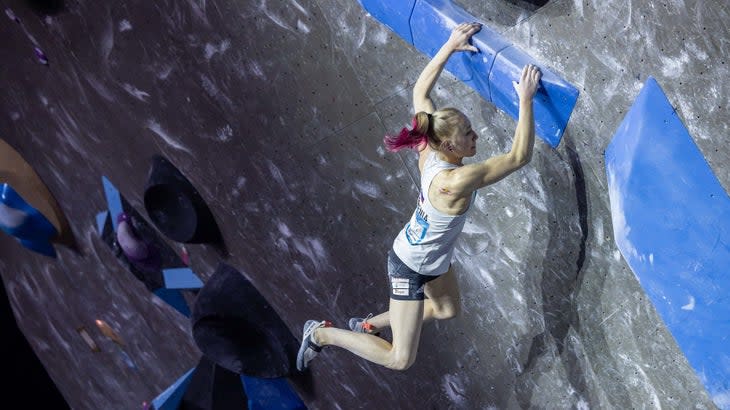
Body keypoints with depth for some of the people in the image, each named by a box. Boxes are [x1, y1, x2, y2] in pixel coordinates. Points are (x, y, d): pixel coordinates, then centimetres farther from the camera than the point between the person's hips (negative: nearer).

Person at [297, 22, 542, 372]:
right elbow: (519, 156, -39)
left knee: (447, 310, 33)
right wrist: (525, 99, -40)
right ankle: (322, 333, 15)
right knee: (399, 359, 3)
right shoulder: (455, 181, -39)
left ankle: (368, 325, 45)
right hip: (410, 268, -9)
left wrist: (450, 46, -8)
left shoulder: (429, 152, -17)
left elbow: (421, 90, -6)